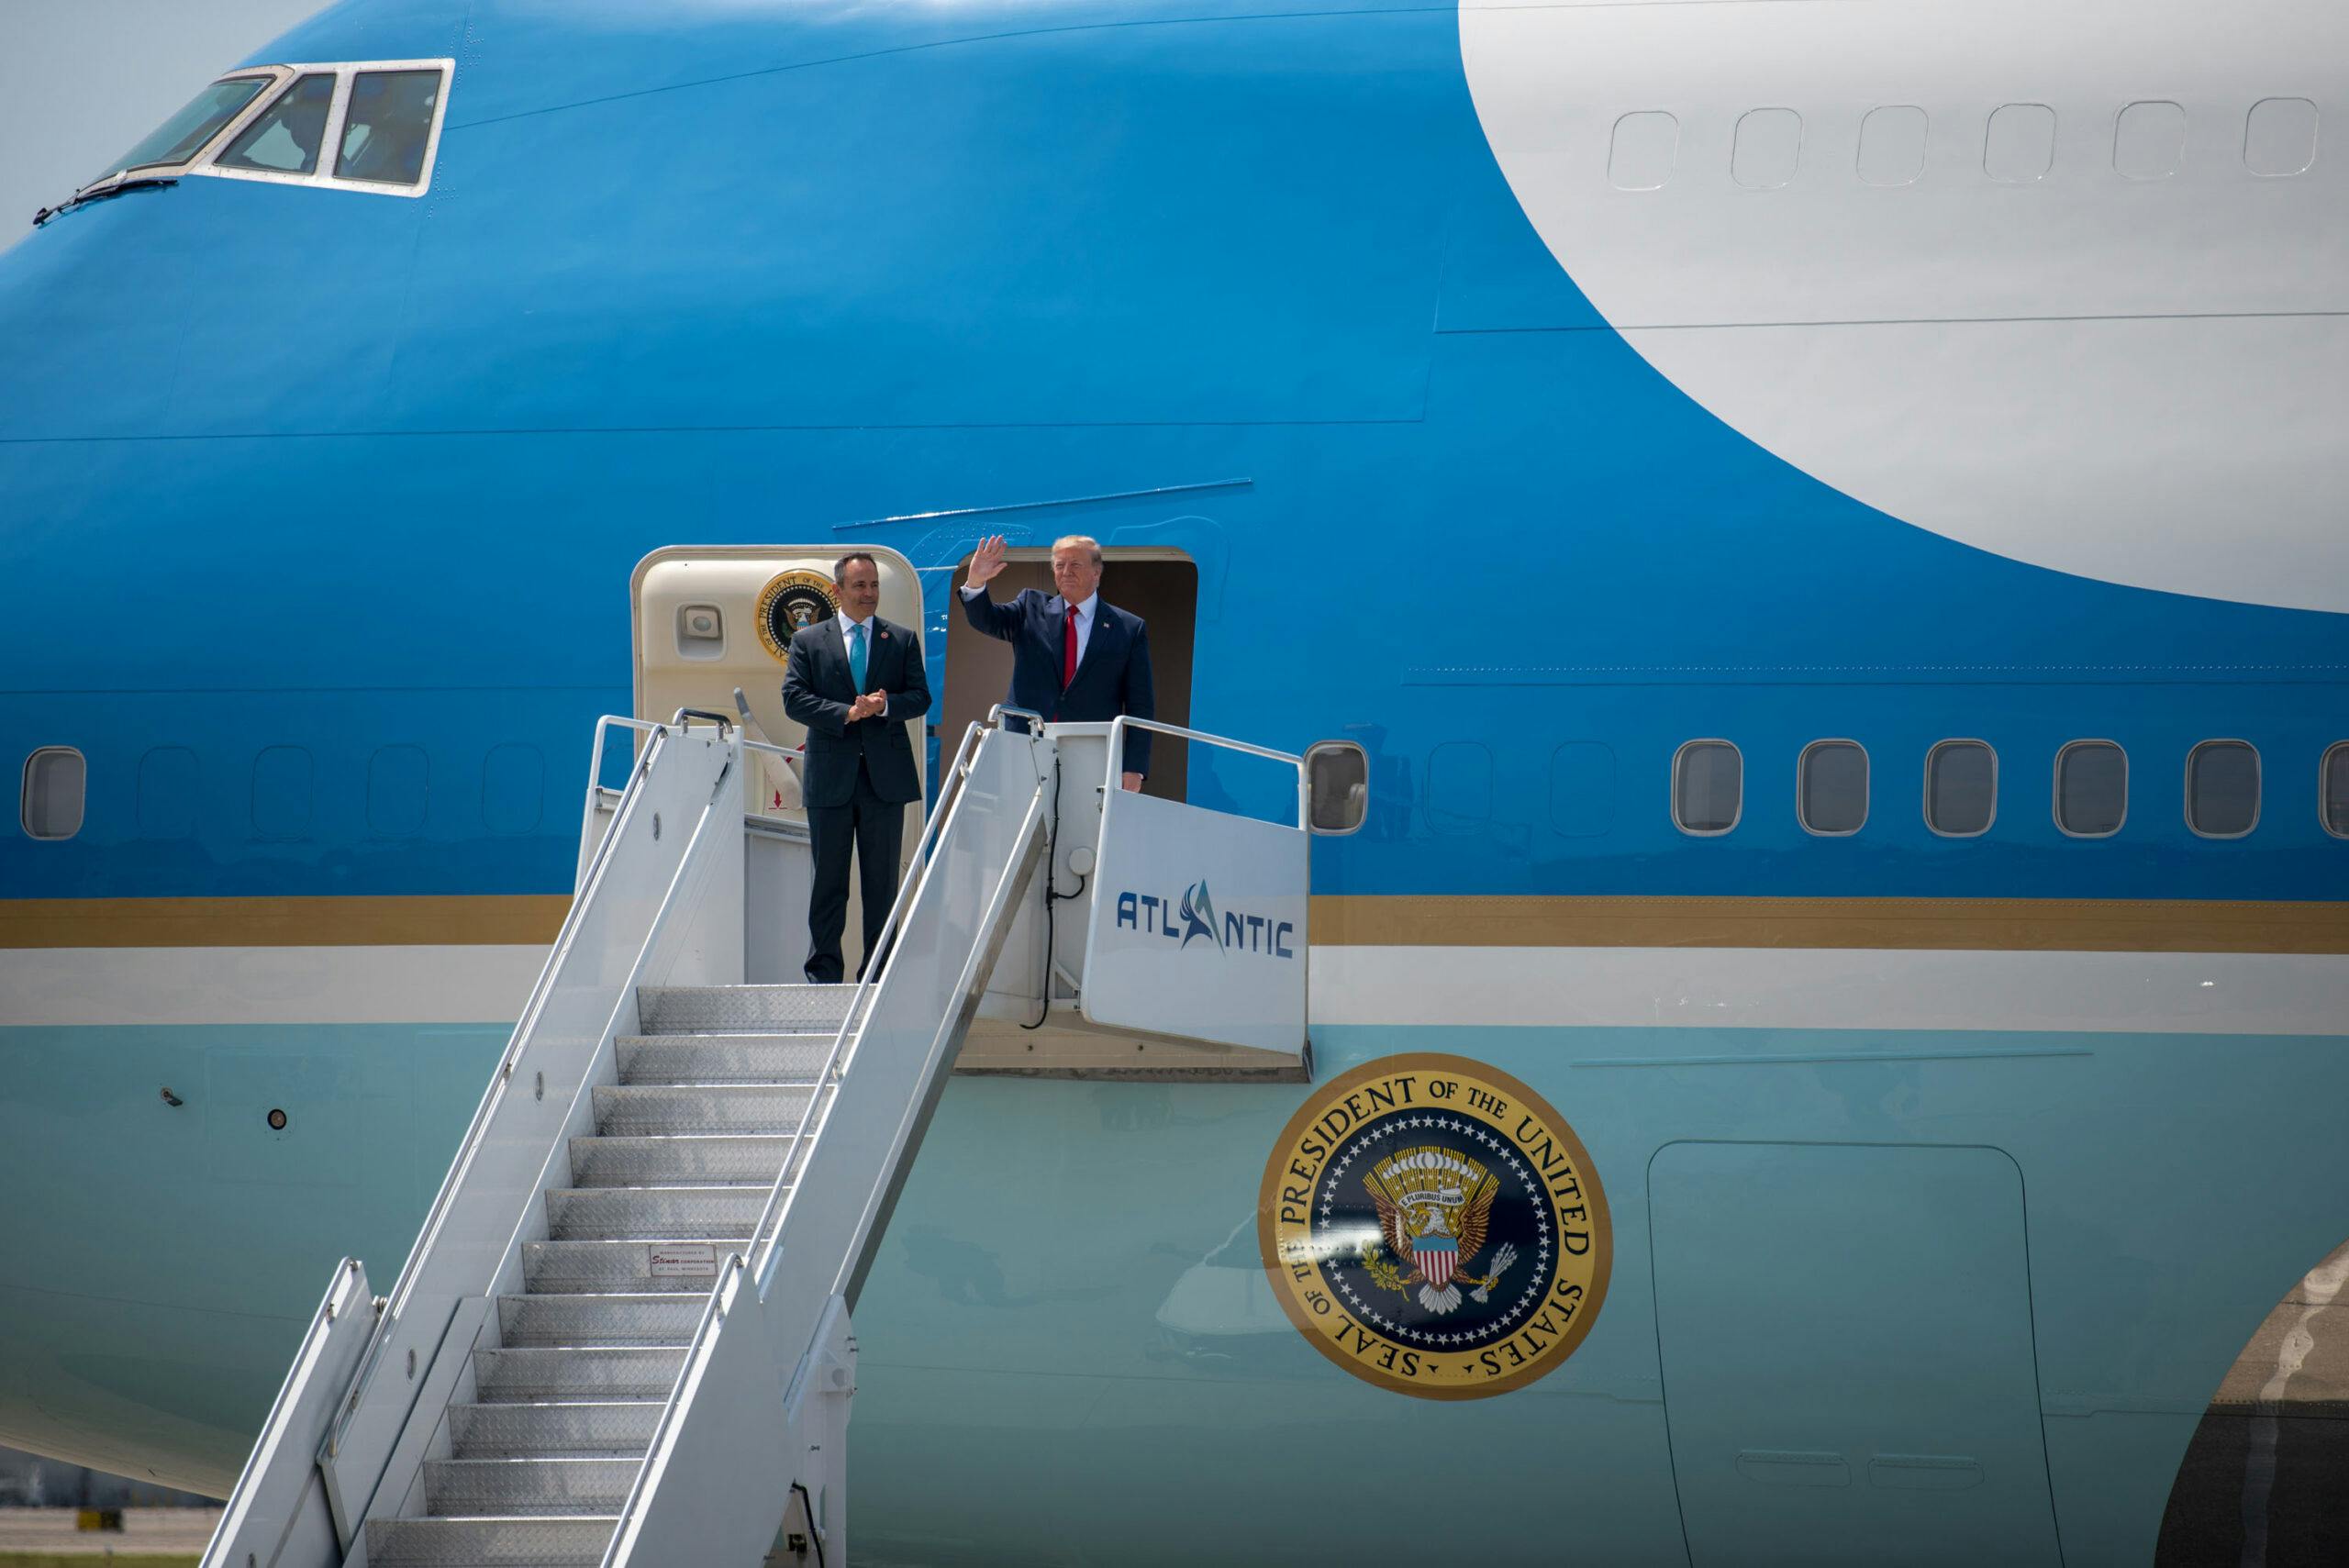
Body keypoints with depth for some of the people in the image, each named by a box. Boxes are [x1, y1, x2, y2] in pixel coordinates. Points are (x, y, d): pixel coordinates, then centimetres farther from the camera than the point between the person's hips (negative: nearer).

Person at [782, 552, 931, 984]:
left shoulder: (903, 640, 10)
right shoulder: (808, 641, 6)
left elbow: (920, 698, 4)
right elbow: (794, 698, -4)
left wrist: (885, 705, -16)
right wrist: (846, 713, -16)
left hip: (886, 775, 1)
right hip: (830, 777, -1)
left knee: (883, 881, 3)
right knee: (829, 879, 3)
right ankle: (823, 973, 8)